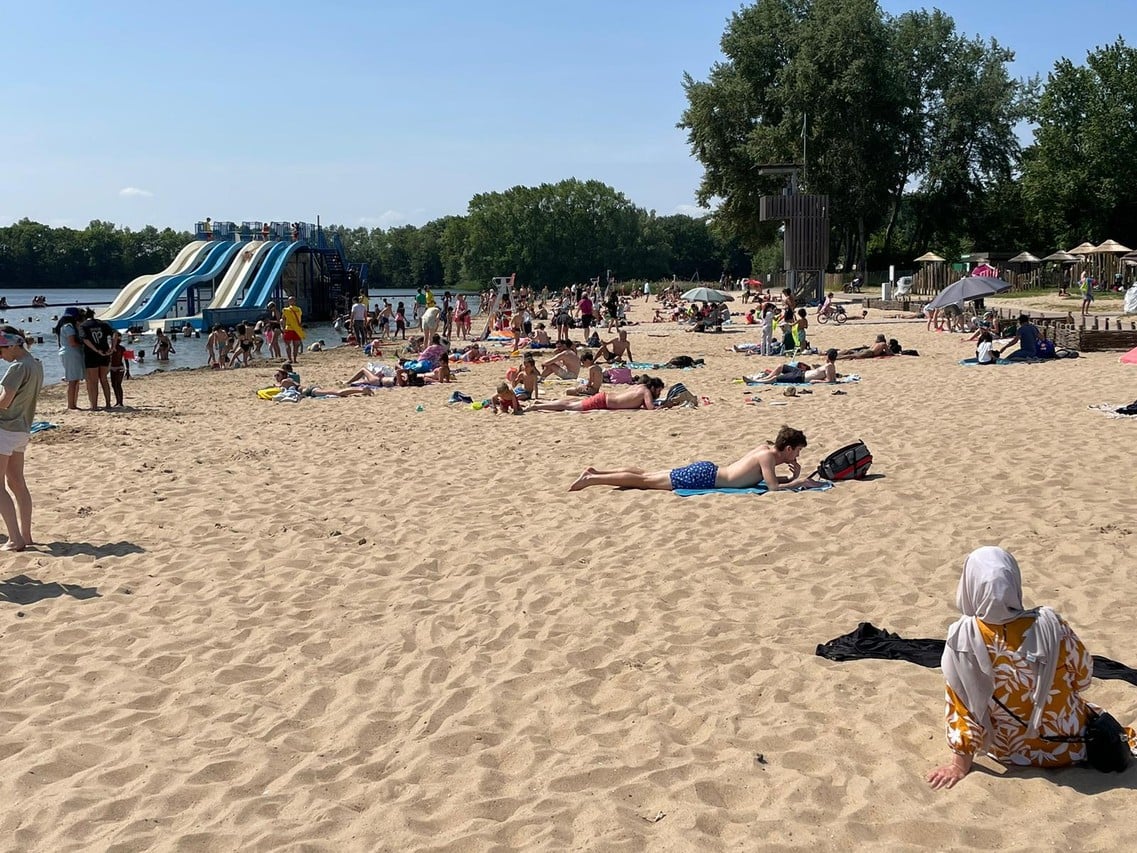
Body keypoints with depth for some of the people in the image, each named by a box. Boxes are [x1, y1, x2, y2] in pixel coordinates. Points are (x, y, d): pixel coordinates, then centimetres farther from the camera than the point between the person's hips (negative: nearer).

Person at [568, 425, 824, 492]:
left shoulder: (766, 448, 11)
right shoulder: (768, 456, -15)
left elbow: (773, 480, 22)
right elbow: (773, 487, -23)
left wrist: (795, 477, 7)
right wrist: (798, 483, -11)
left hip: (705, 470, 8)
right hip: (703, 478, -8)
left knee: (647, 475, 12)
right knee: (644, 481, -6)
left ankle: (596, 472, 15)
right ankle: (591, 479, -5)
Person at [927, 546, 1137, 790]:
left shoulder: (962, 638, -25)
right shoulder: (1049, 624, -23)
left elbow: (960, 706, -16)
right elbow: (1083, 677, -5)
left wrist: (960, 763, -5)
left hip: (1009, 754, 0)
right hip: (1070, 746, 0)